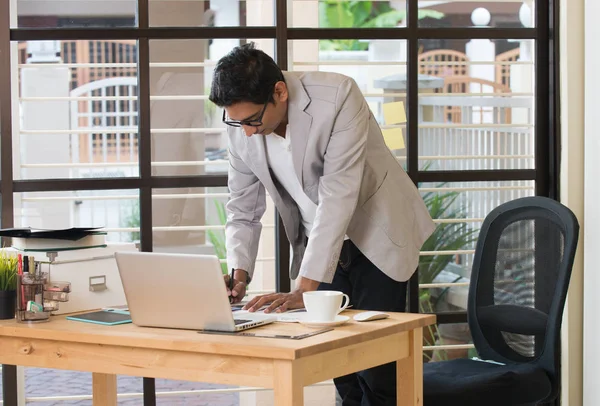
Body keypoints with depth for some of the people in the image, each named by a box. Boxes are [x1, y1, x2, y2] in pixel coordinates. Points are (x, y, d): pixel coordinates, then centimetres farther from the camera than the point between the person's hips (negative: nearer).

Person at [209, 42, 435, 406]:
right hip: (318, 243, 5)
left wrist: (304, 289, -35)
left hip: (375, 236, -5)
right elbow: (243, 211, -1)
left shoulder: (338, 97, -28)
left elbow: (338, 197, -32)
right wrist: (239, 274, -19)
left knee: (377, 374, -8)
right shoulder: (242, 125, -11)